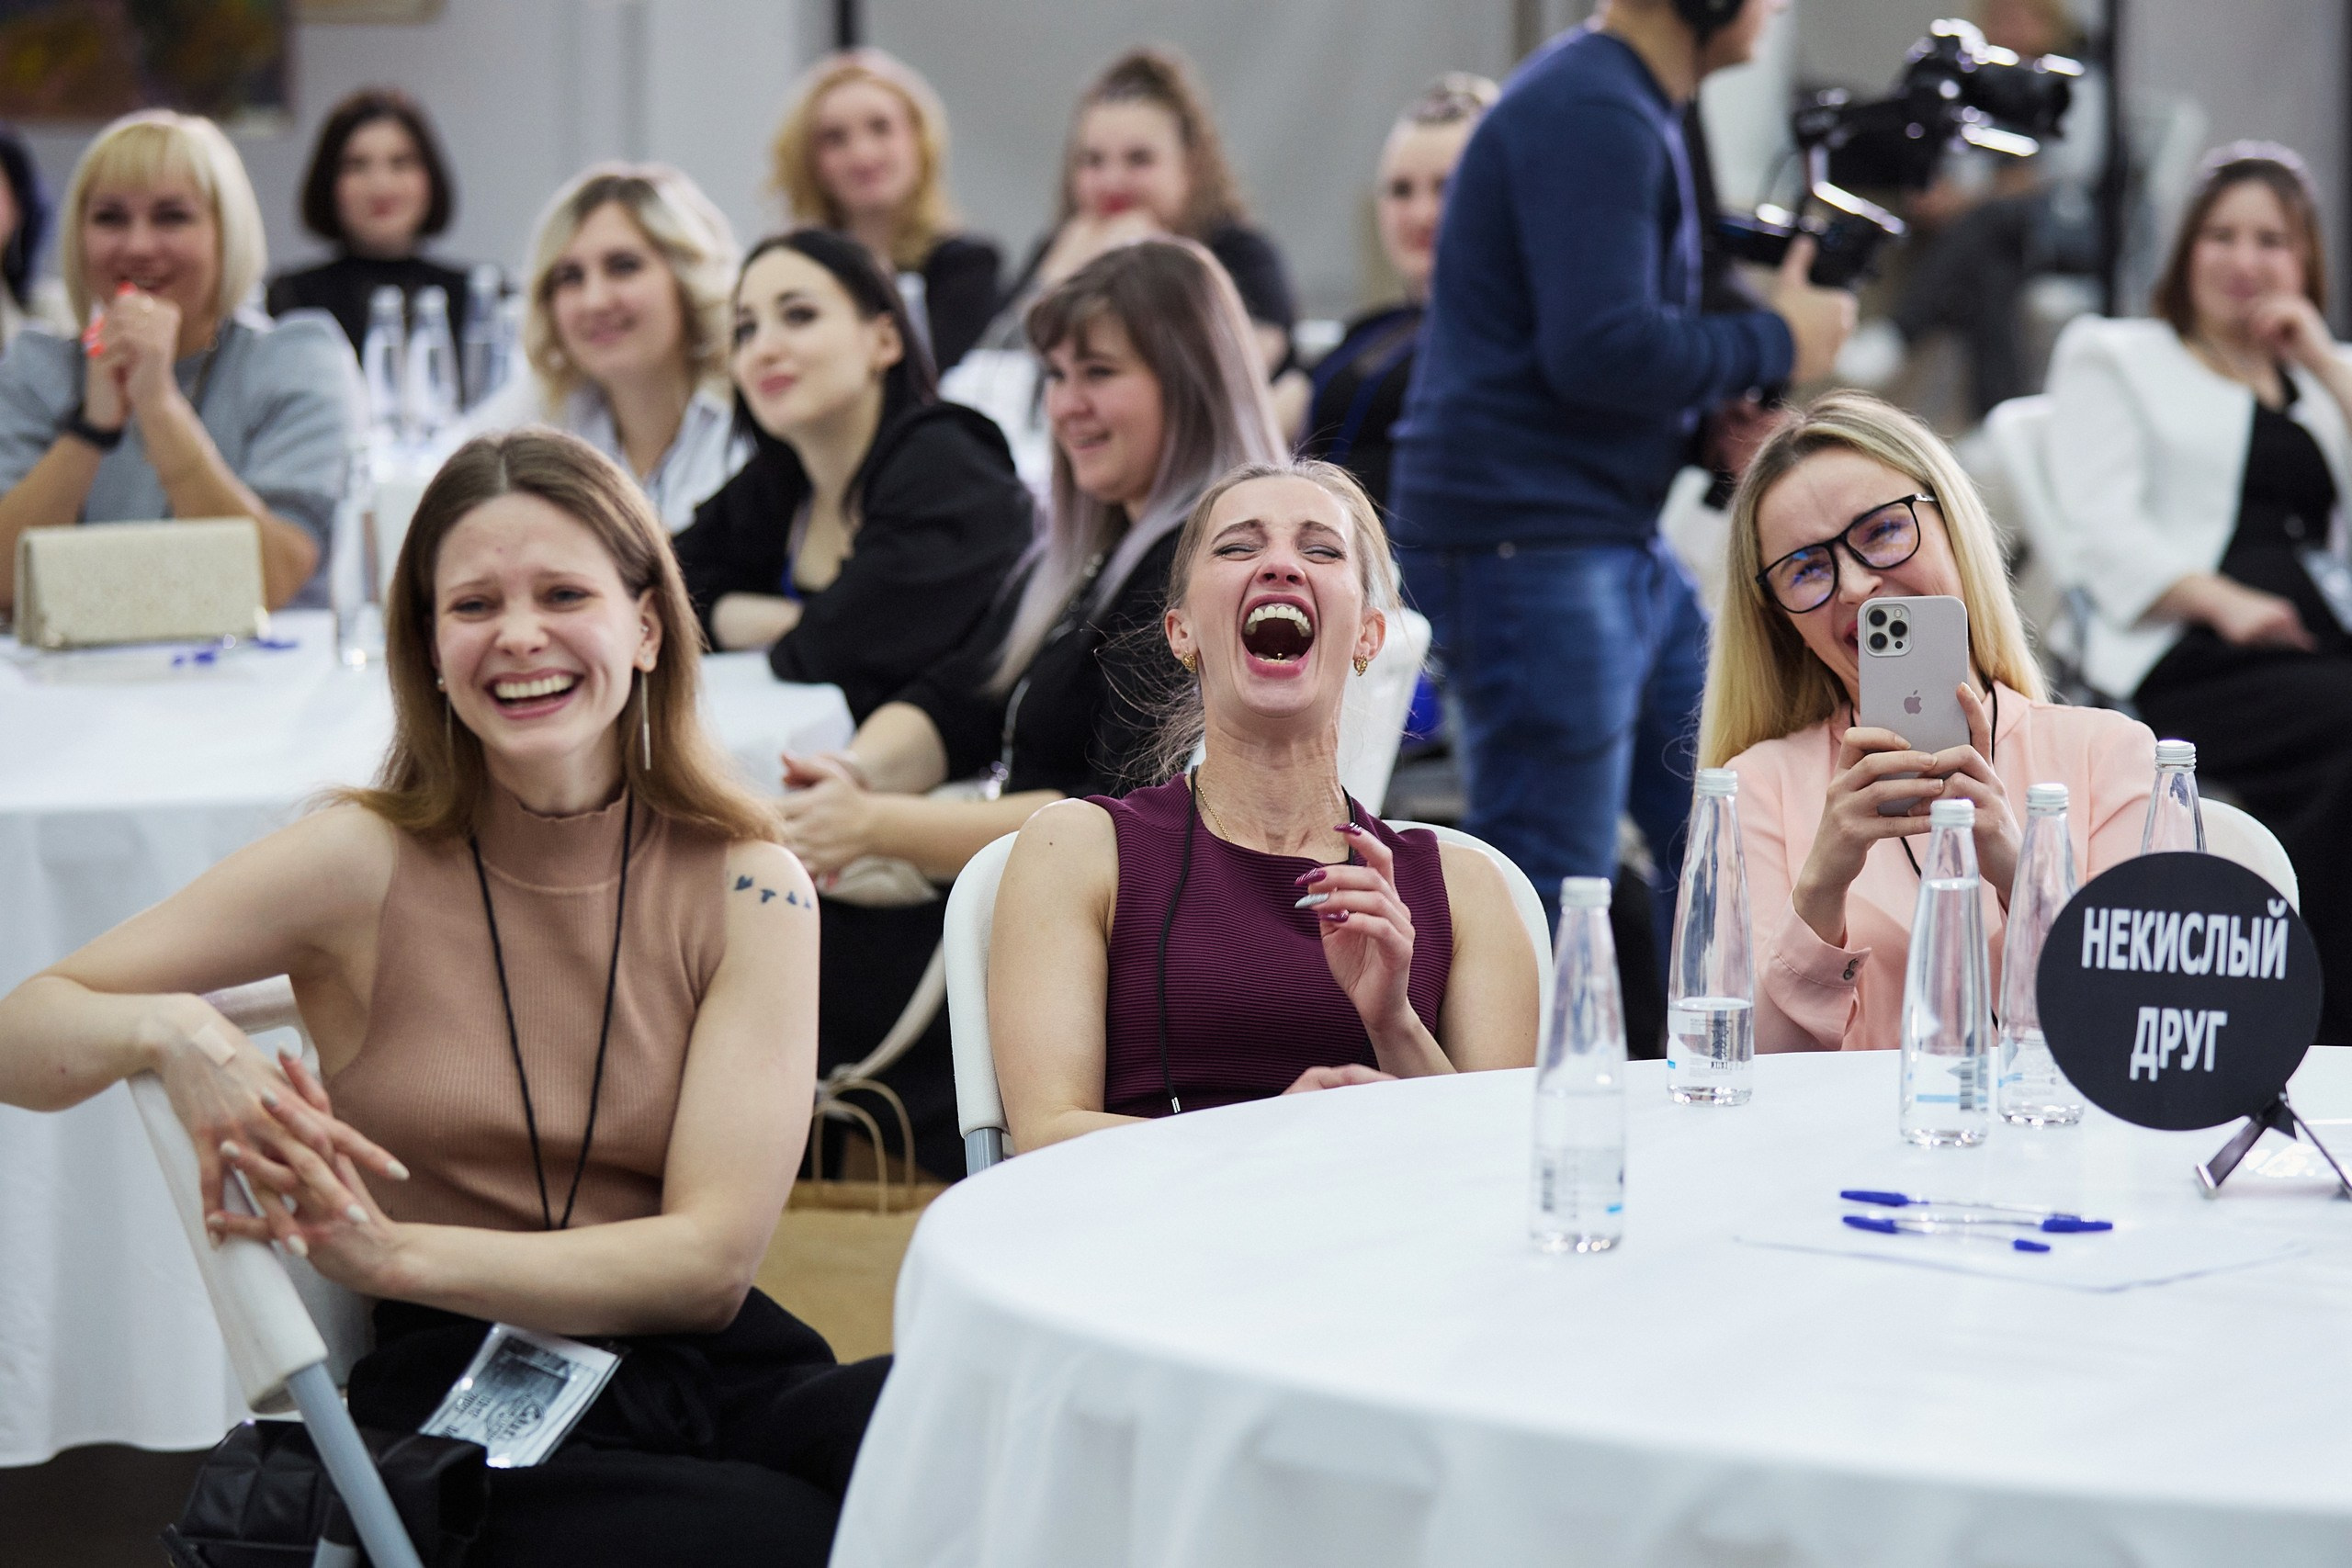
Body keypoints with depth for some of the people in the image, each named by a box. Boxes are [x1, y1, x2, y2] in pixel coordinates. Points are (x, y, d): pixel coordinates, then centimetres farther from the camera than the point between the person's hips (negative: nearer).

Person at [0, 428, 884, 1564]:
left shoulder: (748, 887, 4)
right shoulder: (364, 867, 1)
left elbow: (711, 1258, -4)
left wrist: (385, 1253, -17)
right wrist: (164, 1033, -22)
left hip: (717, 1378, 2)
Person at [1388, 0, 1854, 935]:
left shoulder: (1633, 115, 16)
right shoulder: (1588, 115, -16)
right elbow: (1600, 349, -25)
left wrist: (1723, 416, 3)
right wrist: (1776, 342, -10)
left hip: (1623, 543, 11)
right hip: (1526, 544, -11)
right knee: (1553, 893, -6)